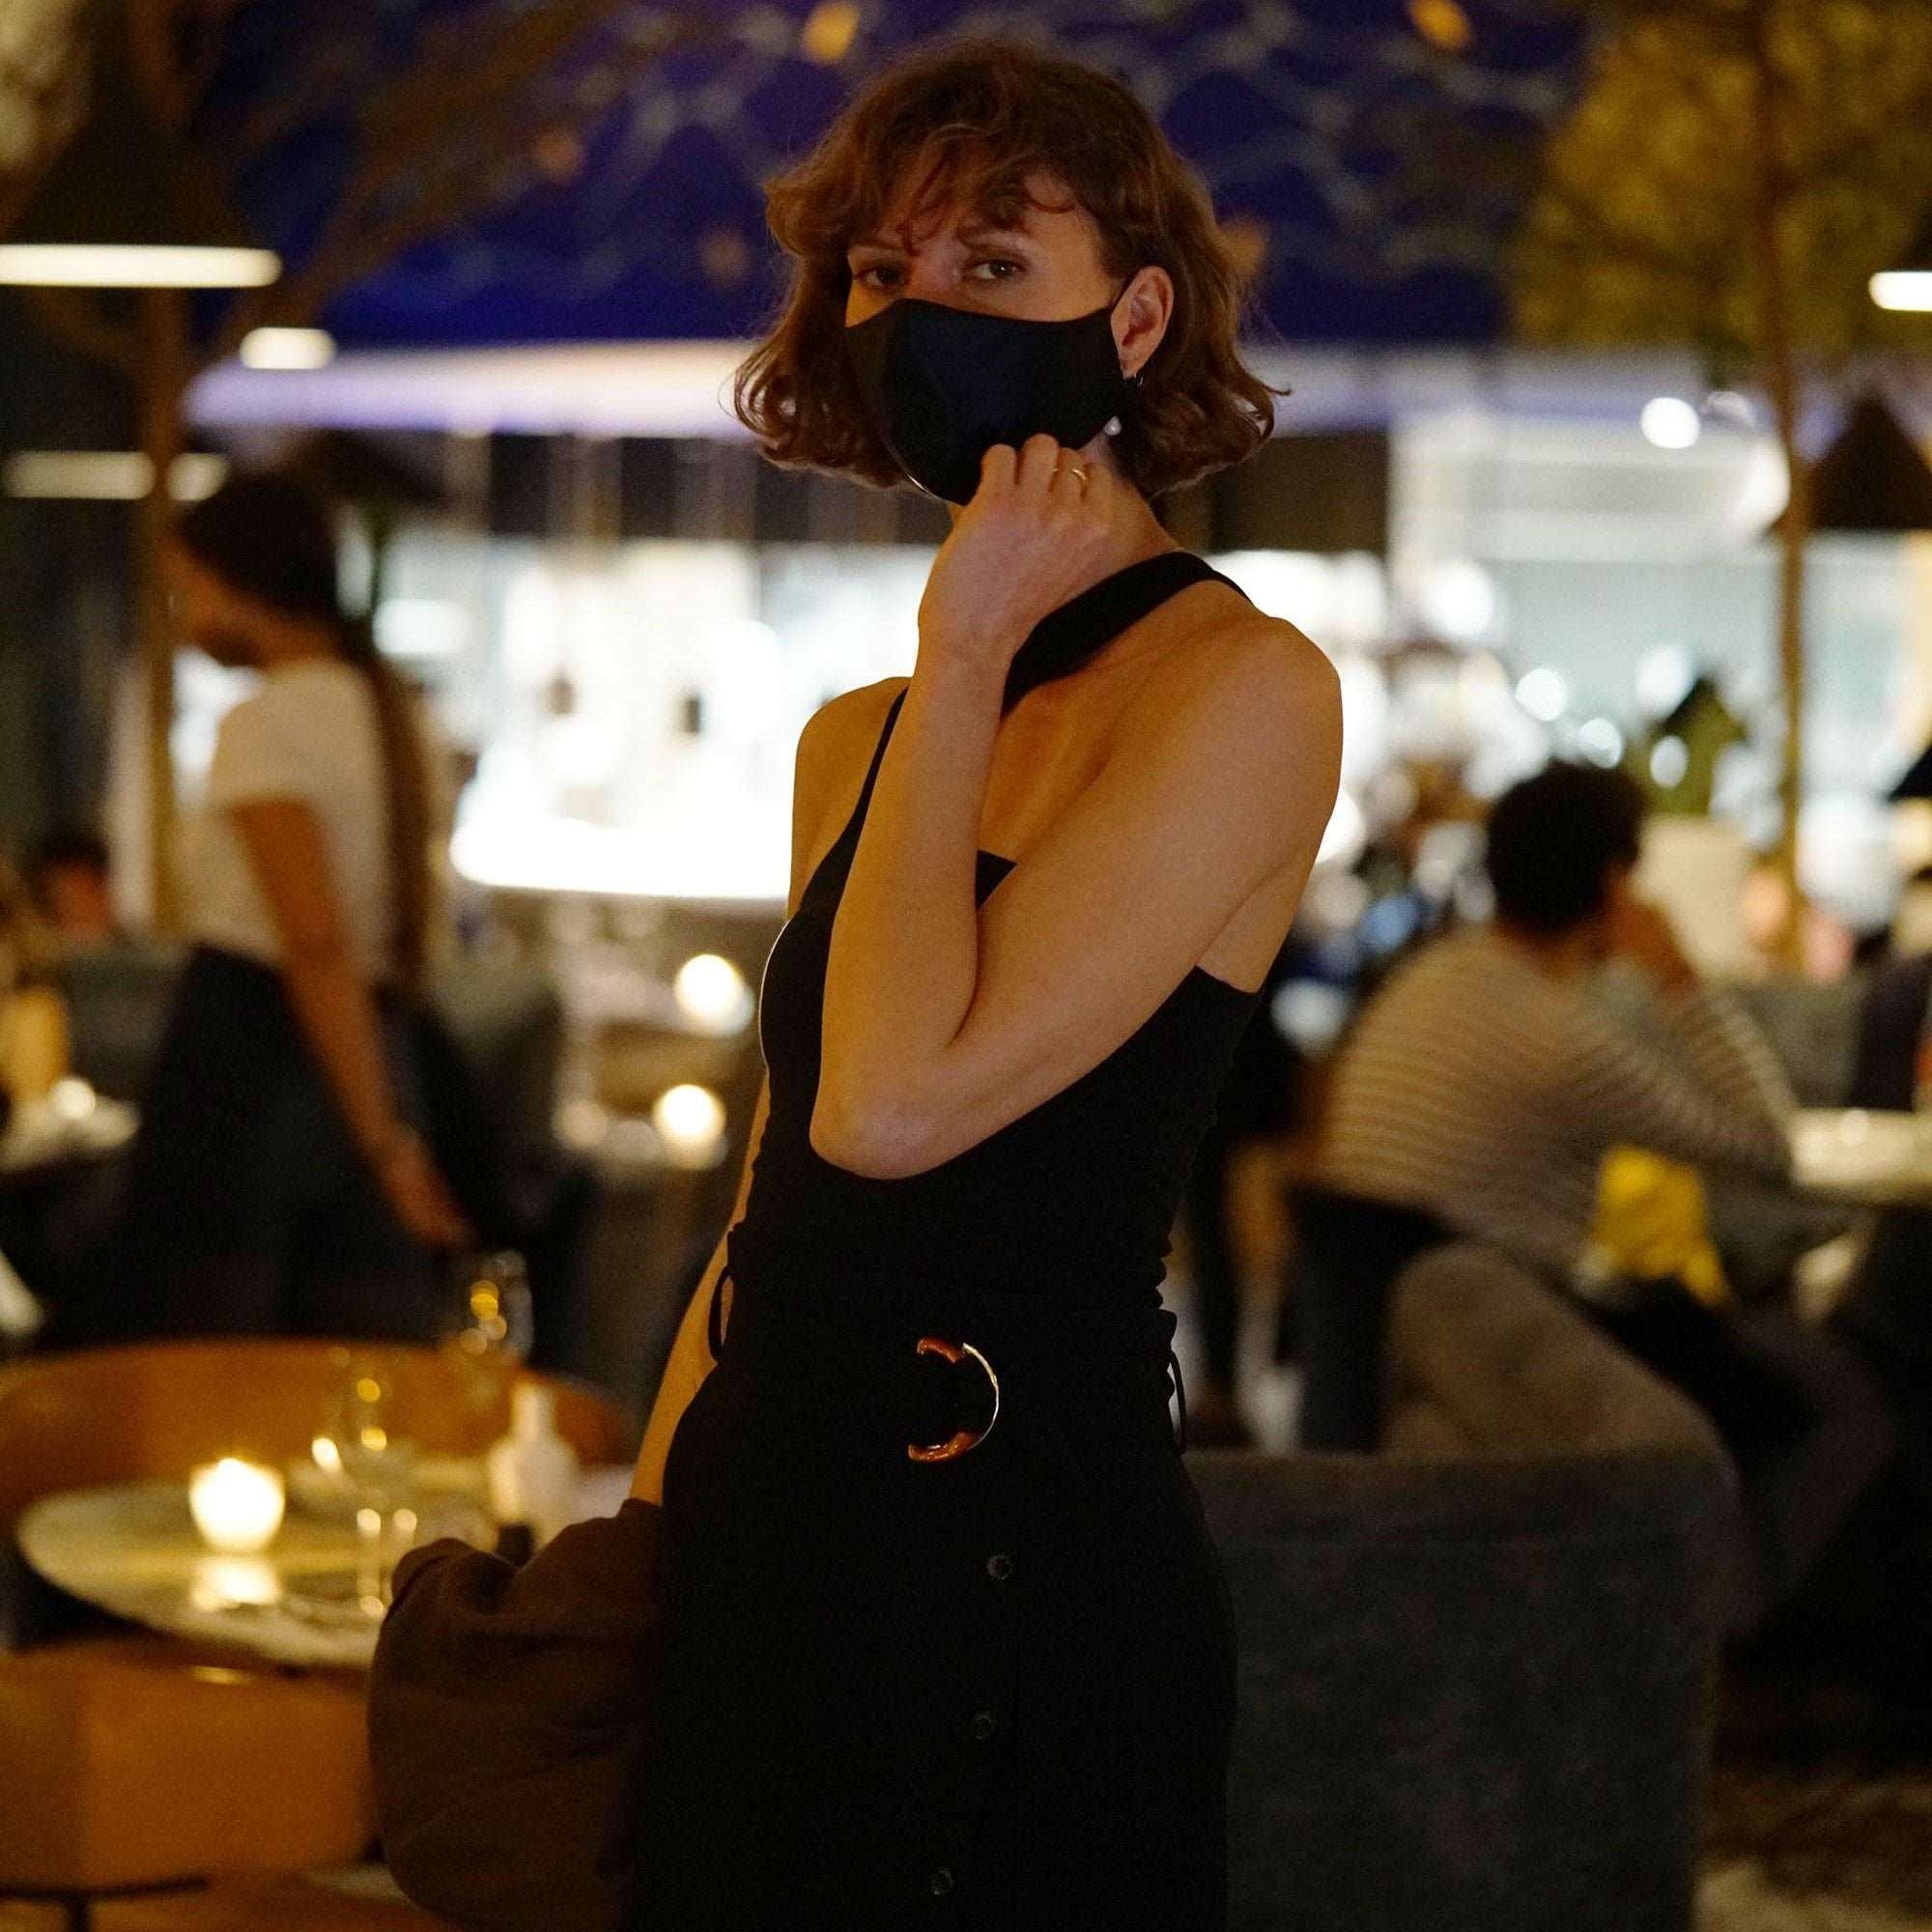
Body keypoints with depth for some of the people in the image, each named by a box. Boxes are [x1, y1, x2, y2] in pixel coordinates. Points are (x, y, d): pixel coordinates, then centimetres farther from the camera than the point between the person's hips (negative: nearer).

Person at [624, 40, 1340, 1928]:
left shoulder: (1244, 689, -13)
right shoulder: (853, 741, 11)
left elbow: (896, 1104, -23)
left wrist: (966, 652, -14)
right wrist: (641, 1546, 11)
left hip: (1013, 1562, -7)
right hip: (760, 1550, 7)